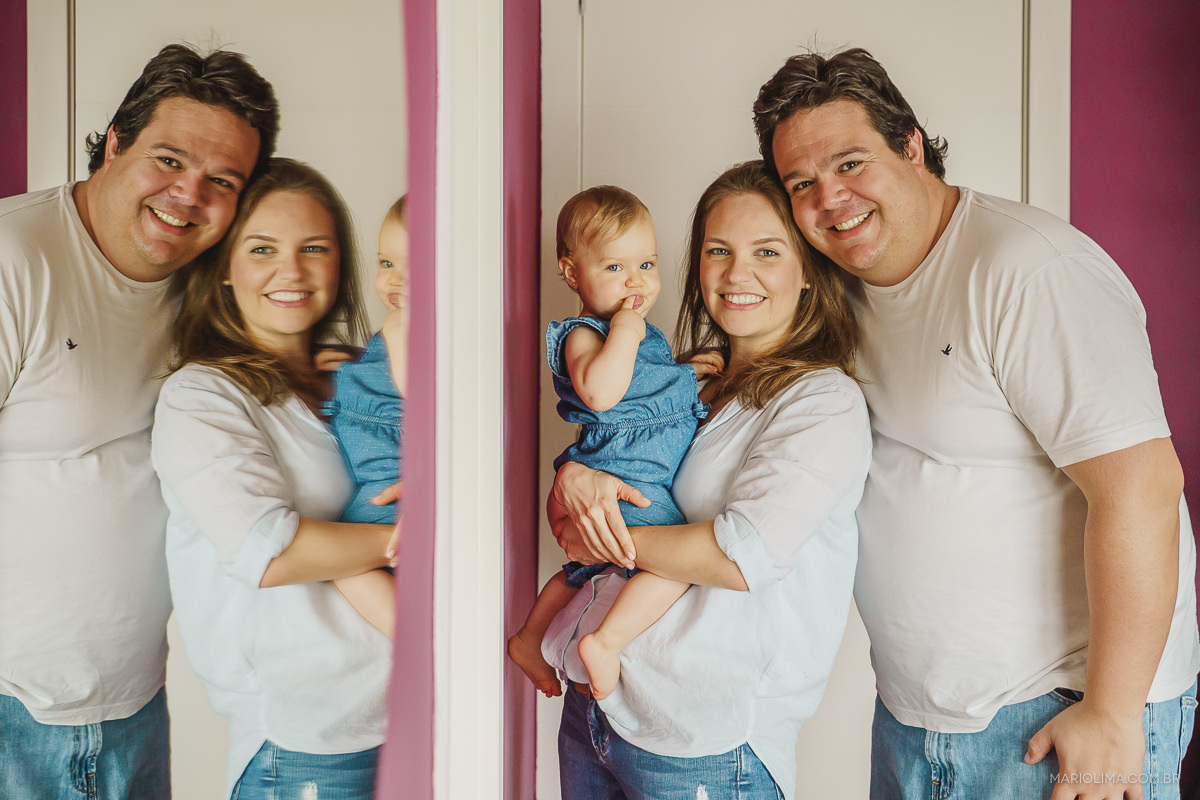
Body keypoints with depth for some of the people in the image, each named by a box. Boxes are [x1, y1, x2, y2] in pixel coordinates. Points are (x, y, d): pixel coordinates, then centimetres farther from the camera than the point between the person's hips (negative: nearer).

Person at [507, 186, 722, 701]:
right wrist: (625, 328, -29)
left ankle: (529, 640, 39)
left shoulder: (641, 332, 14)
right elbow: (600, 392, -37)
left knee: (584, 569, 24)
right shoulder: (582, 334, -17)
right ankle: (605, 643, -14)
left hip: (643, 477, 10)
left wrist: (687, 370, 16)